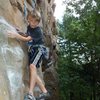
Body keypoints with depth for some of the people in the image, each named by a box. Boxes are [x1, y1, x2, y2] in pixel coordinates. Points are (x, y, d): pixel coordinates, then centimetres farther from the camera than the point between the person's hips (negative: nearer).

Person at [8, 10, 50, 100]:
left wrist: (16, 36, -37)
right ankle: (45, 92, 8)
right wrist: (20, 34, 9)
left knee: (32, 66, -31)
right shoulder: (29, 27, 9)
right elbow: (27, 35, 26)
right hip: (32, 50, 9)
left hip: (39, 49, -9)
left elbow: (27, 39, -25)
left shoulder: (38, 31, -16)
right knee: (33, 72, 1)